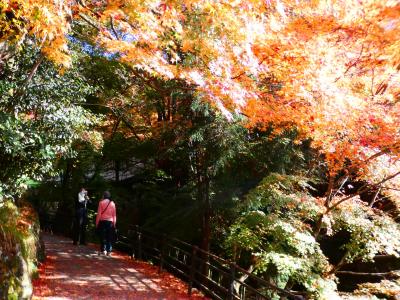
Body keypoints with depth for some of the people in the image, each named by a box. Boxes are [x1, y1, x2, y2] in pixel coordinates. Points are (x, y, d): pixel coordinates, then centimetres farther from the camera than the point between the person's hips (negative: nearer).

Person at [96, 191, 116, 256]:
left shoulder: (101, 202, -3)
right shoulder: (112, 203, 4)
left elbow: (99, 214, -5)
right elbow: (114, 214, 5)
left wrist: (97, 222, 1)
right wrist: (114, 223, 11)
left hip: (102, 221, -2)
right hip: (110, 222, 2)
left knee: (102, 236, 6)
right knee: (109, 237, 4)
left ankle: (103, 250, 2)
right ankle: (109, 251, 2)